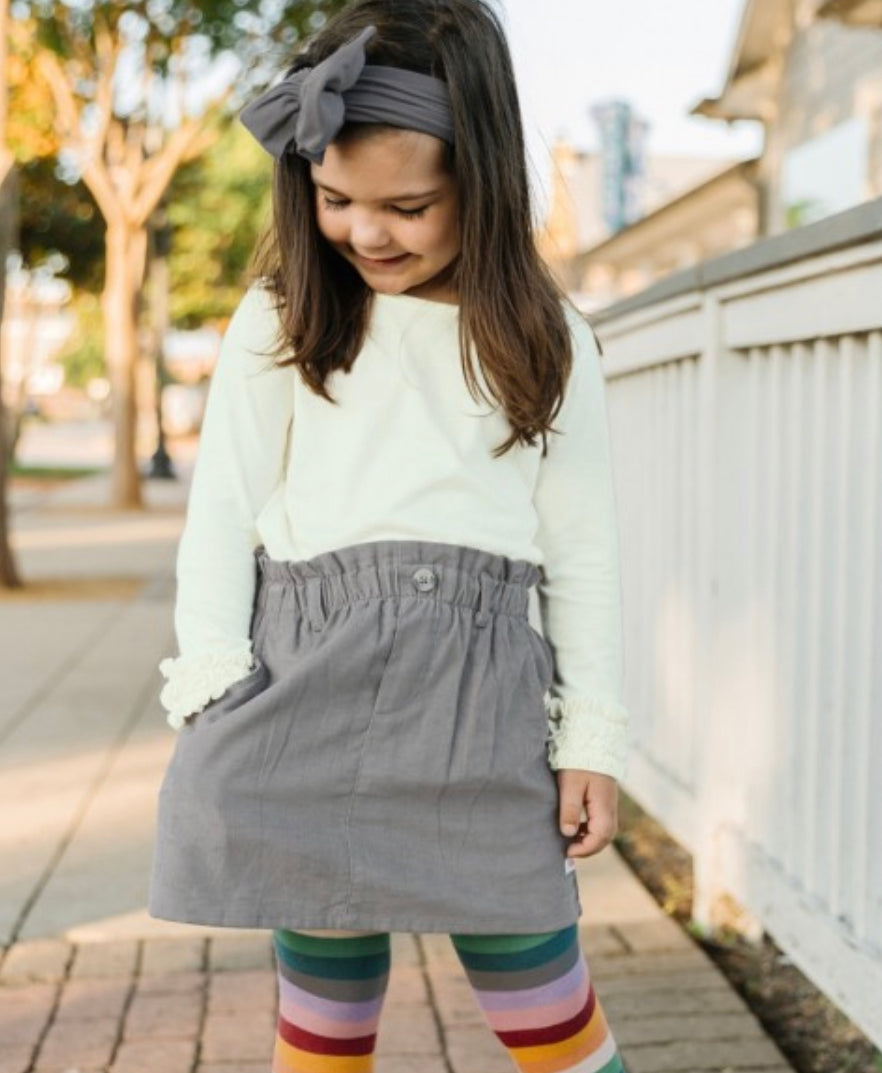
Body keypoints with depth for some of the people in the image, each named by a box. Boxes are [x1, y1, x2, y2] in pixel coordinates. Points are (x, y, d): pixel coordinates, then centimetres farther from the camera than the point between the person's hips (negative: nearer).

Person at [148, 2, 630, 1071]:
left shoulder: (542, 341, 8)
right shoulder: (278, 321, 7)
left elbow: (582, 549, 8)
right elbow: (222, 513, 6)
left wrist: (593, 740, 5)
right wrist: (212, 692, -3)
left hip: (479, 694, 0)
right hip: (307, 678, 0)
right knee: (325, 968, 4)